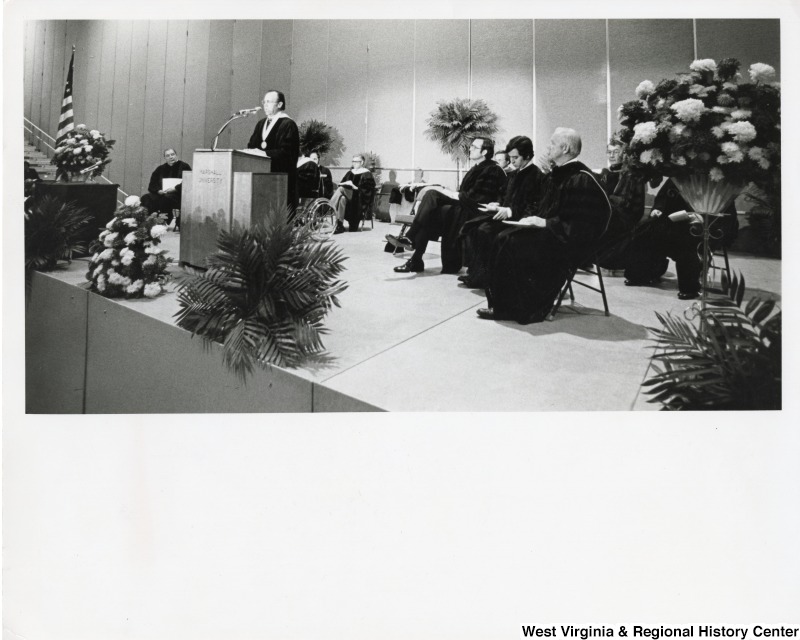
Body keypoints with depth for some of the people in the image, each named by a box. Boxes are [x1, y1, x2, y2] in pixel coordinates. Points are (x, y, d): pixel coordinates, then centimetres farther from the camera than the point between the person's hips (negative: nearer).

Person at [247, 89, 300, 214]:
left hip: (281, 179, -7)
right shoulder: (261, 123, 19)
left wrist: (265, 153, -20)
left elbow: (285, 152, -15)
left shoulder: (288, 124, -5)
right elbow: (252, 146, 17)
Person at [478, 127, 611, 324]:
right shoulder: (556, 175, 13)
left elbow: (578, 226, -21)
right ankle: (503, 305, -7)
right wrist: (534, 219, 2)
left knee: (514, 245, -24)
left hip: (569, 241, -9)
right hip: (548, 232, 9)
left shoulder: (580, 180, -17)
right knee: (502, 240, -7)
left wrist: (543, 223, -20)